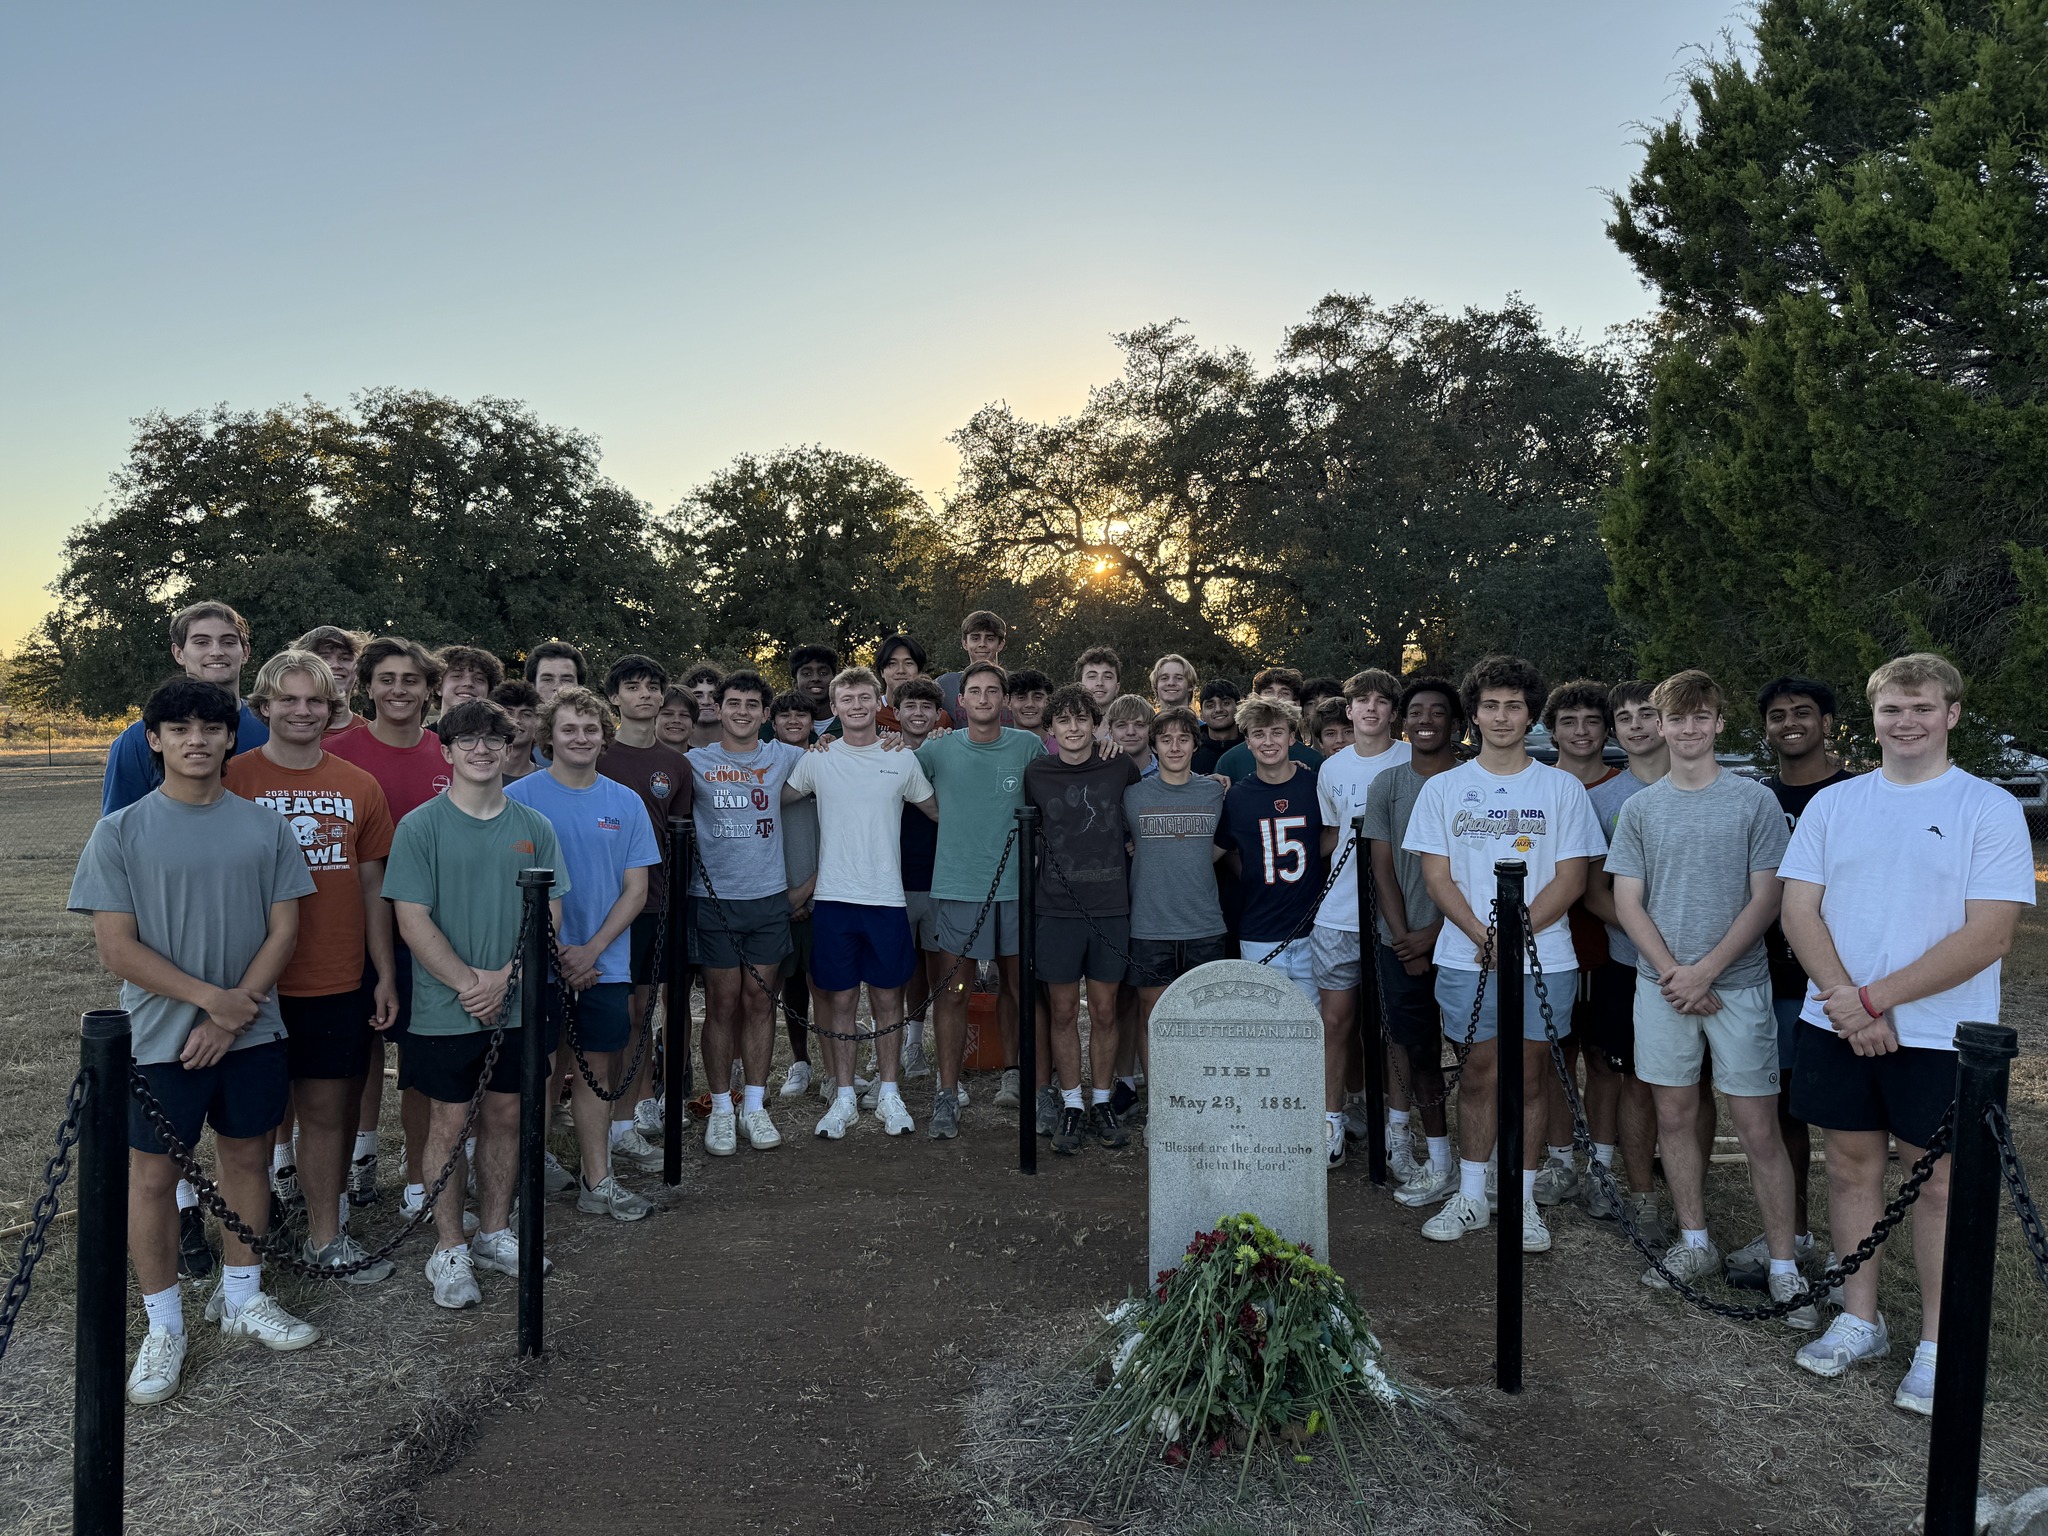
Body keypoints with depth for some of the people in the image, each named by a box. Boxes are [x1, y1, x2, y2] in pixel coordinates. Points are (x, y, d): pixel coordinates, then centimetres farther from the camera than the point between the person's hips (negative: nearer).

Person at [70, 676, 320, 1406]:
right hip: (160, 1038, -2)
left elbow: (284, 929, 0)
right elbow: (118, 948, -9)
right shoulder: (120, 833, -5)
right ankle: (164, 1328, 21)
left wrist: (232, 1017, -9)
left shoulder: (266, 826, 1)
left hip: (251, 1033, 2)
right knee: (153, 1175, 5)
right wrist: (211, 997, -15)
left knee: (248, 1157, 13)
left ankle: (241, 1297, 32)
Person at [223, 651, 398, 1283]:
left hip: (340, 979, 2)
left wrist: (385, 973, 8)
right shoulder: (232, 779, -4)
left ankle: (326, 1236, 21)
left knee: (327, 1108, 8)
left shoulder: (359, 786, 6)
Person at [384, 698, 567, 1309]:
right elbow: (412, 919, -10)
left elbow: (548, 915, 2)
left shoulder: (534, 826, 4)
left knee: (505, 1115, 12)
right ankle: (449, 1249, 18)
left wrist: (504, 978, -11)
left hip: (519, 1005, 3)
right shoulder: (420, 826, -6)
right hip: (445, 1008, -3)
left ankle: (495, 1233, 28)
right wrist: (469, 982, -15)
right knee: (448, 1122, 5)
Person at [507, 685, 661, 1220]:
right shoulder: (520, 797, -5)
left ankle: (597, 1181, 15)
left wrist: (592, 950, -9)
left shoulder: (626, 802, 4)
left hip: (604, 962, 3)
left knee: (595, 1066, 9)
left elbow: (636, 888, 3)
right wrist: (558, 951, -10)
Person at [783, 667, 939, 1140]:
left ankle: (889, 1095, 20)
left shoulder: (903, 760, 5)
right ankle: (844, 1097, 17)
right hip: (833, 897, 0)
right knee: (840, 998, 5)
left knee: (887, 997, 7)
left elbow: (941, 812, 15)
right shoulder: (817, 760, 4)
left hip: (887, 897, 0)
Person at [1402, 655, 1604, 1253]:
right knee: (1478, 1075, 8)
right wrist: (1482, 935, -12)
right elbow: (1437, 877, 1)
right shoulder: (1444, 788, 5)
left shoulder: (1562, 788, 3)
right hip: (1466, 958, 1)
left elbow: (1570, 879, -1)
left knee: (1530, 1078, 6)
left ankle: (1524, 1203, 17)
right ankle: (1470, 1198, 19)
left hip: (1543, 960, 0)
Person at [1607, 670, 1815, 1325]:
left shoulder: (1754, 801, -2)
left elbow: (1765, 901, -5)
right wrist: (1673, 973, -9)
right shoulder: (1640, 809, 6)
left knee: (1758, 1129, -1)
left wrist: (1706, 970, -12)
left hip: (1738, 983, -3)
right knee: (1674, 1114, 10)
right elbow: (1628, 903, 3)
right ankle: (1694, 1242, 25)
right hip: (1662, 984, 3)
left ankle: (1784, 1266, 9)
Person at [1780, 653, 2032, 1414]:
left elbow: (1988, 935, -13)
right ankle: (1860, 1323, 26)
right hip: (1838, 1025, 4)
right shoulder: (1832, 804, 6)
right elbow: (1799, 908, 2)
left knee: (1938, 1181, 4)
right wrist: (1845, 1001, -12)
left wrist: (1875, 996, -16)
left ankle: (1937, 1347, 17)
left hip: (1938, 1033, -3)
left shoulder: (1989, 808, -5)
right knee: (1852, 1165, 11)